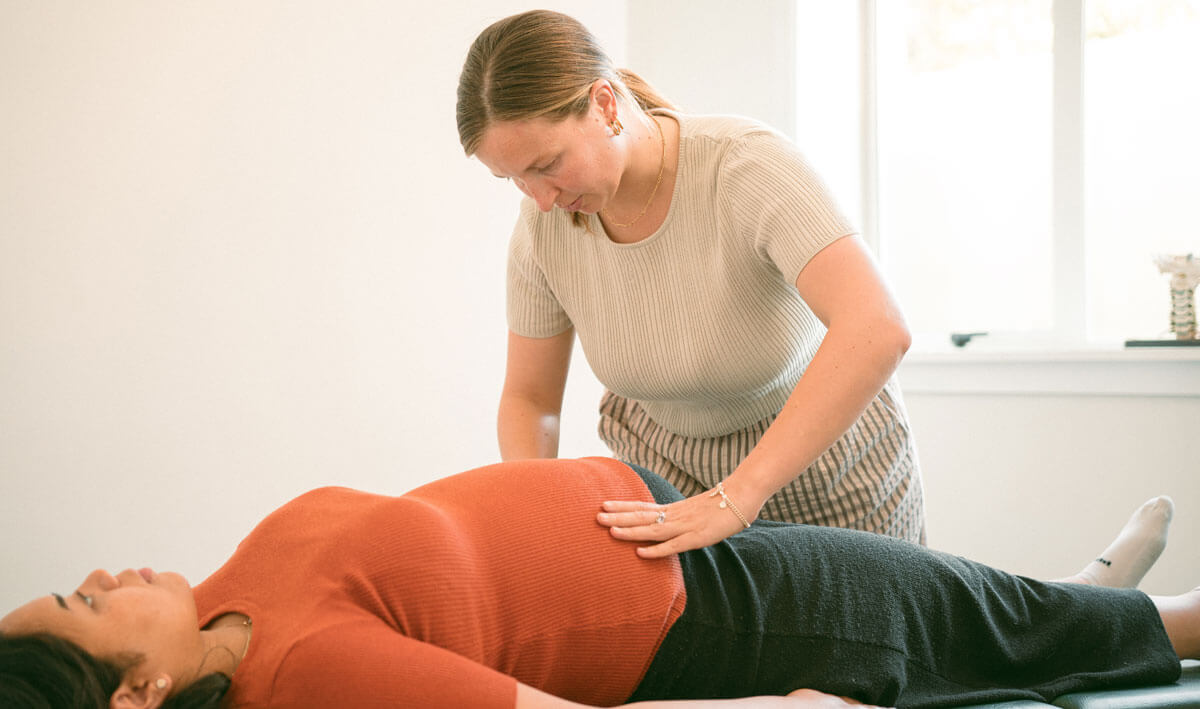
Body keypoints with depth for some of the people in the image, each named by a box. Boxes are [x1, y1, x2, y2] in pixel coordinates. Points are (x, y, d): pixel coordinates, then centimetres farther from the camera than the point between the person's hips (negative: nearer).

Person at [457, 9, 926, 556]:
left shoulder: (746, 164, -33)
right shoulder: (545, 224, -17)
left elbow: (877, 331, -46)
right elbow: (528, 397, -4)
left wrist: (735, 498, -49)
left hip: (826, 446, -3)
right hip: (663, 459, 3)